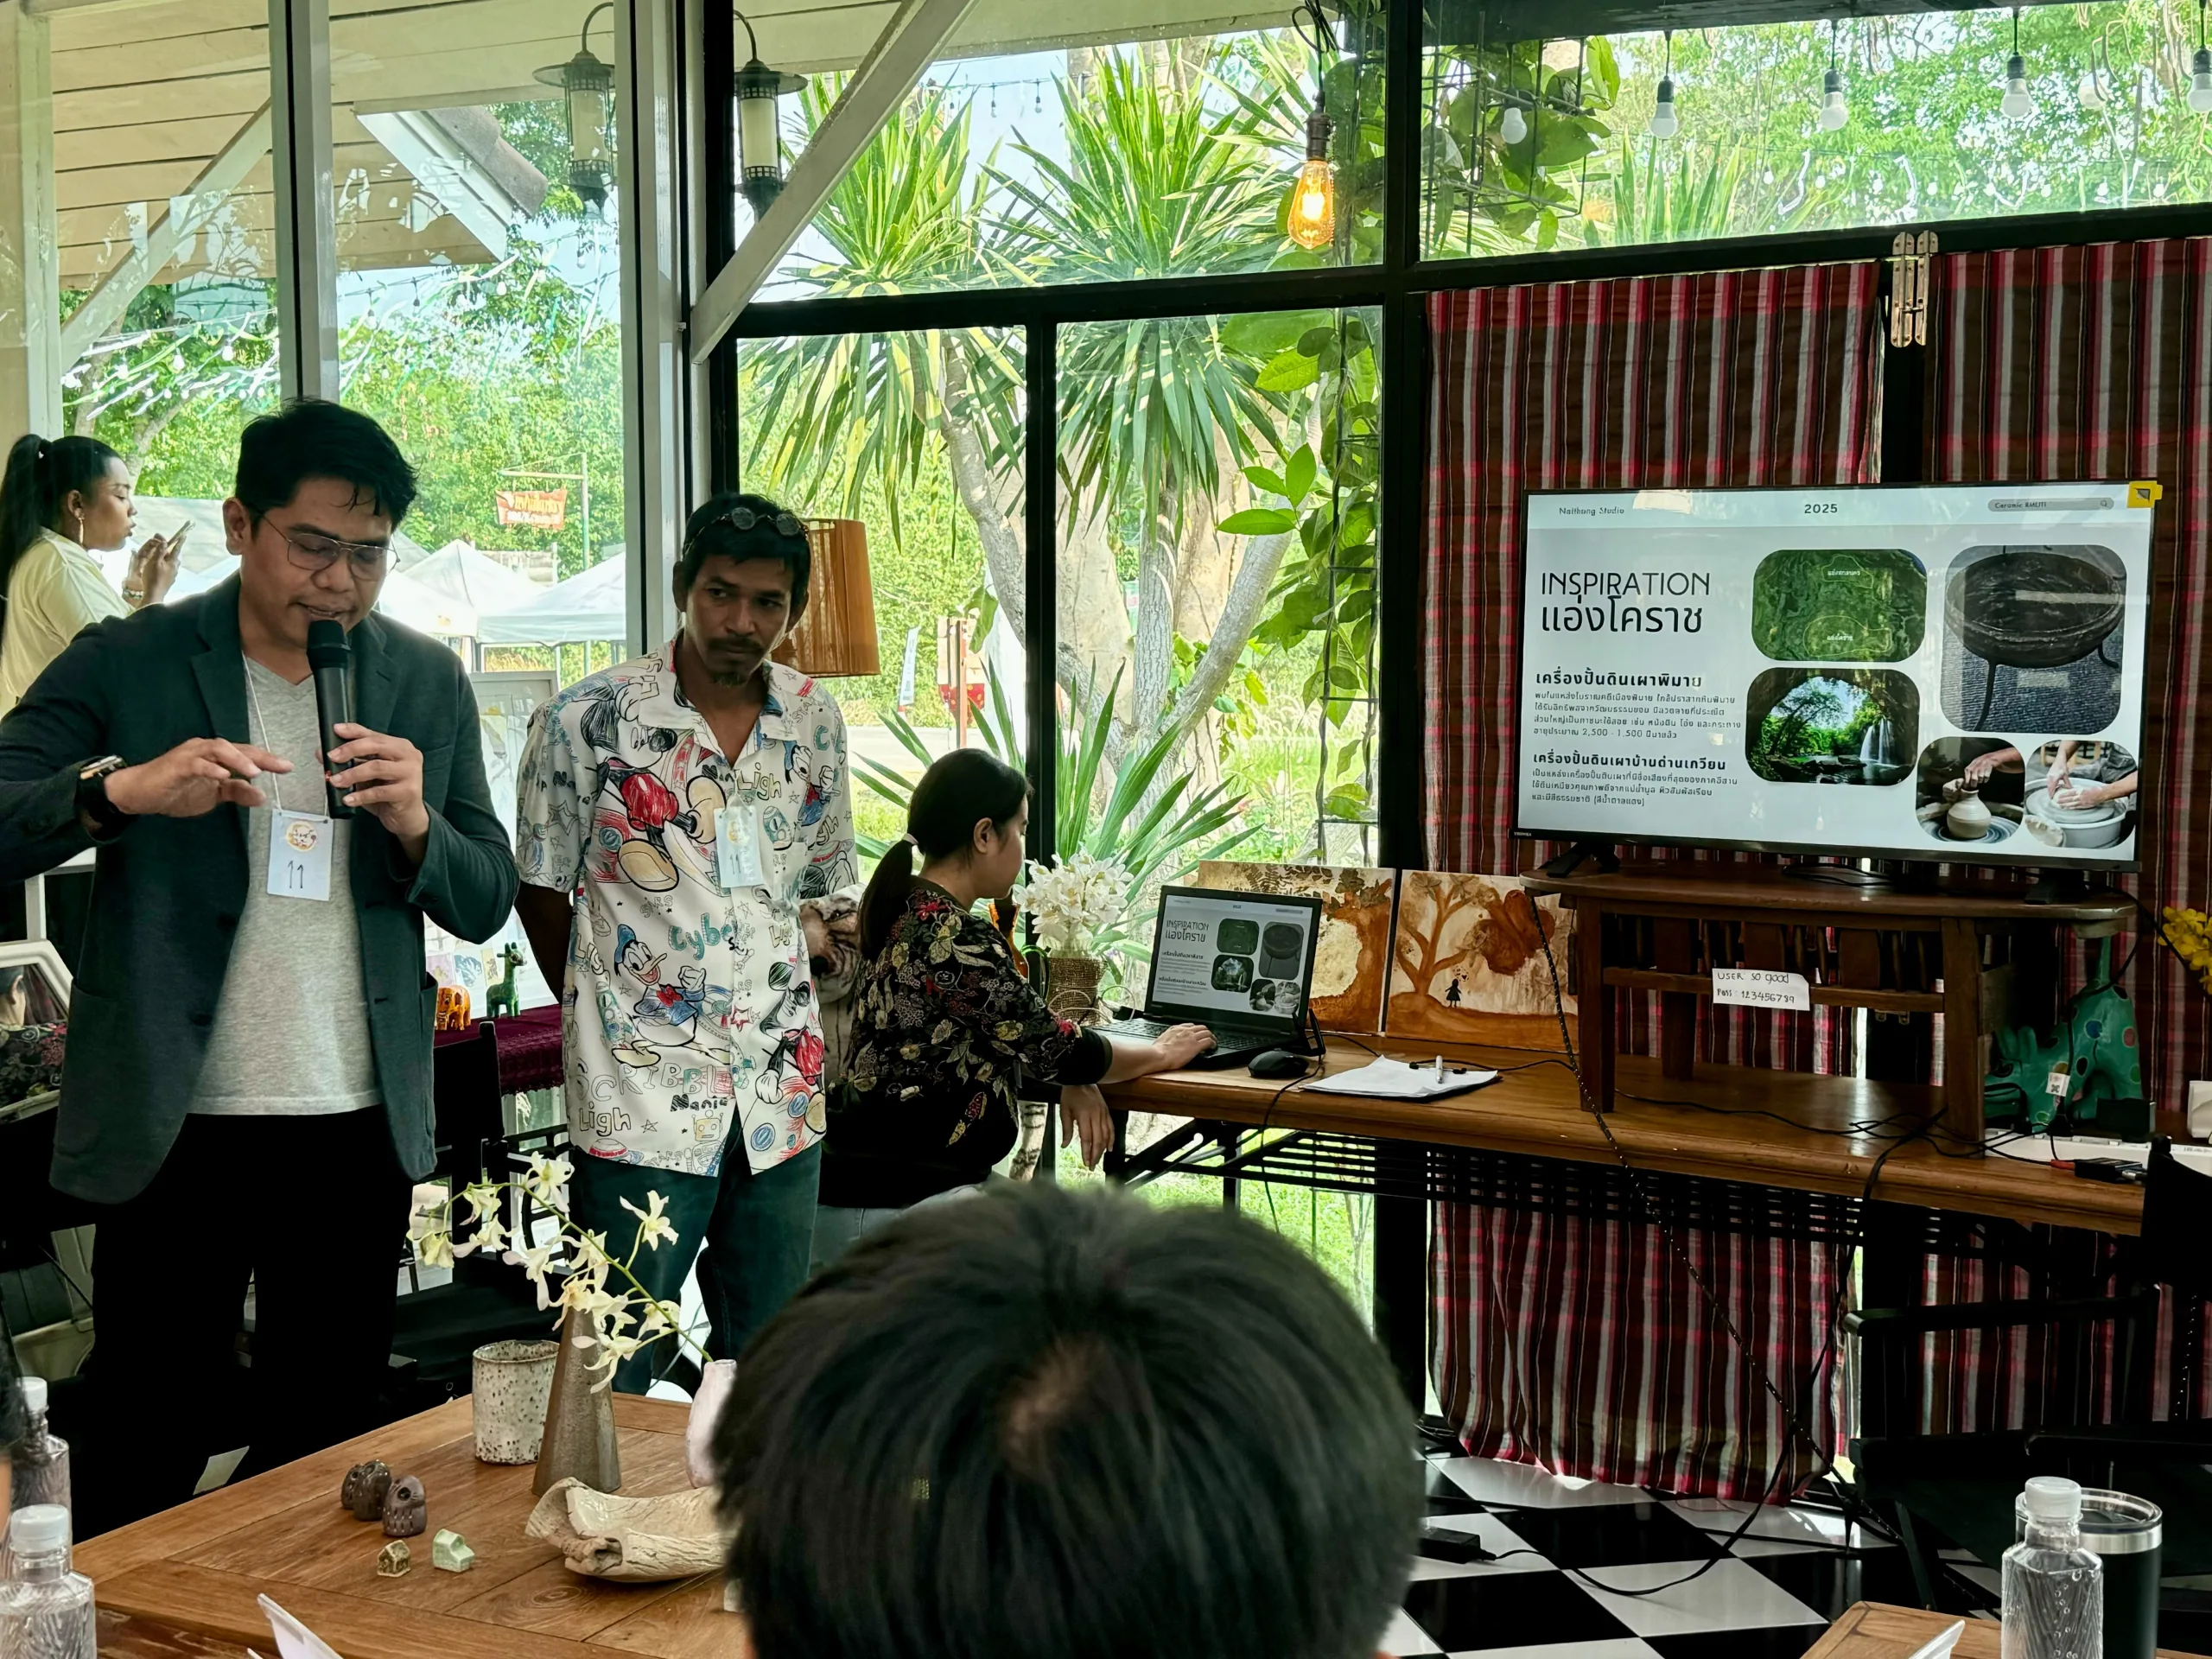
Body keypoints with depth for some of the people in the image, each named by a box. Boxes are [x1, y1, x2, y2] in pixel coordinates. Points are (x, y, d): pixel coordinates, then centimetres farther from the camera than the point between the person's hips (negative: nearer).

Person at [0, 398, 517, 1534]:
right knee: (141, 1454, 3)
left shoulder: (428, 683, 7)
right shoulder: (125, 665, -3)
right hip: (172, 1128, -3)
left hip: (362, 1129, 3)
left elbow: (487, 905, 9)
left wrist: (415, 824, -11)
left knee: (324, 1440, 13)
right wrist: (122, 790, -27)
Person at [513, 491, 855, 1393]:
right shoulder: (588, 719, -7)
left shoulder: (815, 721, 6)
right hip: (644, 1092, -4)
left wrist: (774, 1001, 12)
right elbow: (542, 890, 3)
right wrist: (603, 1014, 8)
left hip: (781, 1090, 5)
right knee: (620, 1378, -1)